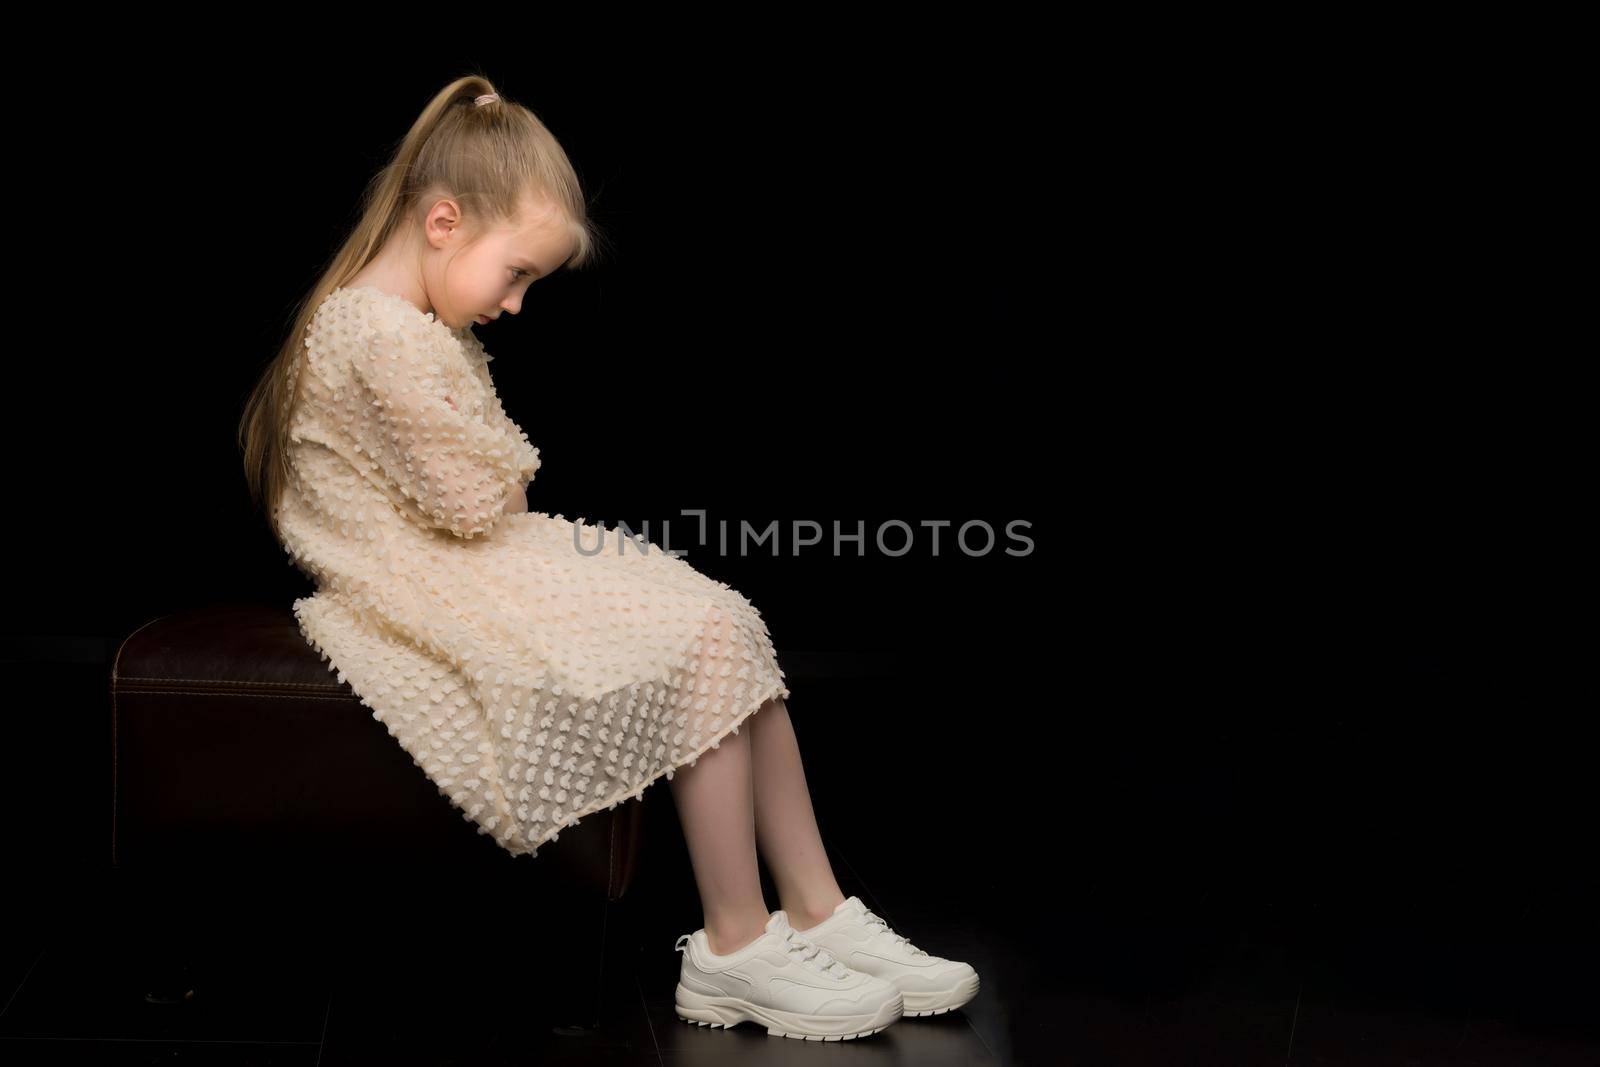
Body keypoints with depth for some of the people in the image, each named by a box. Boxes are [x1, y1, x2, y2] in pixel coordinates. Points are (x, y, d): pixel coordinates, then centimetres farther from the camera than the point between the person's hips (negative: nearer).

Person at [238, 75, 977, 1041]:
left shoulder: (427, 327, 16)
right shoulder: (383, 336, -20)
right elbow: (472, 503, -19)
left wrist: (505, 492, 0)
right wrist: (514, 488, 2)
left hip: (470, 565, 11)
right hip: (429, 591, -11)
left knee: (730, 626, -1)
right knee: (702, 644, -19)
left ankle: (817, 911, 0)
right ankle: (733, 948, -12)